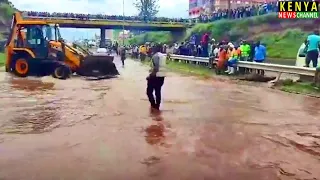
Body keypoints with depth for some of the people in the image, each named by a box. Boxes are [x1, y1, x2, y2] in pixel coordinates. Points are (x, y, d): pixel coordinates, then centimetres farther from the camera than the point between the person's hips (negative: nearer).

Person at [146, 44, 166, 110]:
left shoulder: (155, 56, -13)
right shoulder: (163, 56, 14)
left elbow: (156, 68, -23)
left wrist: (150, 75, -20)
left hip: (155, 76, -9)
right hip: (162, 76, 9)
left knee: (149, 91, 3)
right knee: (158, 91, 15)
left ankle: (153, 104, -2)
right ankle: (157, 106, 18)